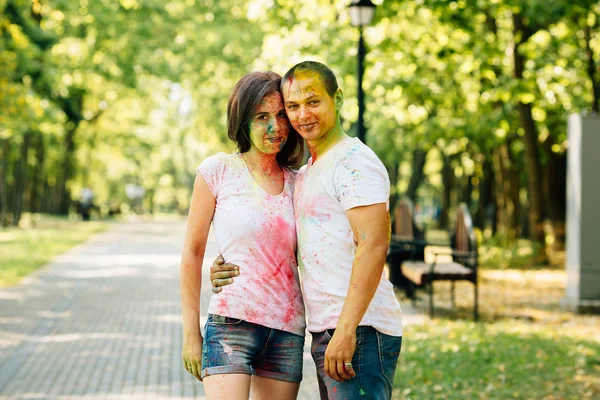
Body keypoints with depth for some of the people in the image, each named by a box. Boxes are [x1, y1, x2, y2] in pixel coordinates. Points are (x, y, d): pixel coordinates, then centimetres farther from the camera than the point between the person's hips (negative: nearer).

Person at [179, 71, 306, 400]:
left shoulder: (296, 182, 11)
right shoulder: (217, 171, 1)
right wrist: (191, 332, 0)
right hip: (232, 323, -4)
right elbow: (192, 252, 3)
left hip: (288, 330, 4)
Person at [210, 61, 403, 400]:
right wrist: (233, 270, 7)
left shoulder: (355, 161, -8)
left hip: (359, 331, -9)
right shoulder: (305, 174, 22)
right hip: (324, 333, 9)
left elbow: (373, 245, -19)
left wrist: (346, 330, -25)